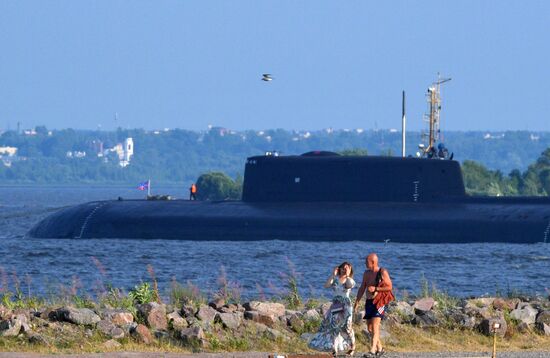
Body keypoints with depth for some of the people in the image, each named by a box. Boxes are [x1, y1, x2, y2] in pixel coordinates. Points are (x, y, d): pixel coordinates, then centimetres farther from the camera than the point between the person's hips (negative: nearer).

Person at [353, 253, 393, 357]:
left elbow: (389, 287, -10)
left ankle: (372, 351, -23)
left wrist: (375, 289, -16)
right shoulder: (366, 273, 12)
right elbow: (362, 288, 16)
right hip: (369, 302, 7)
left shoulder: (382, 272, -7)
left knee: (375, 325, -17)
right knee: (369, 327, 8)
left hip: (379, 302, -7)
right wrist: (357, 302, 9)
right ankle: (379, 348, 22)